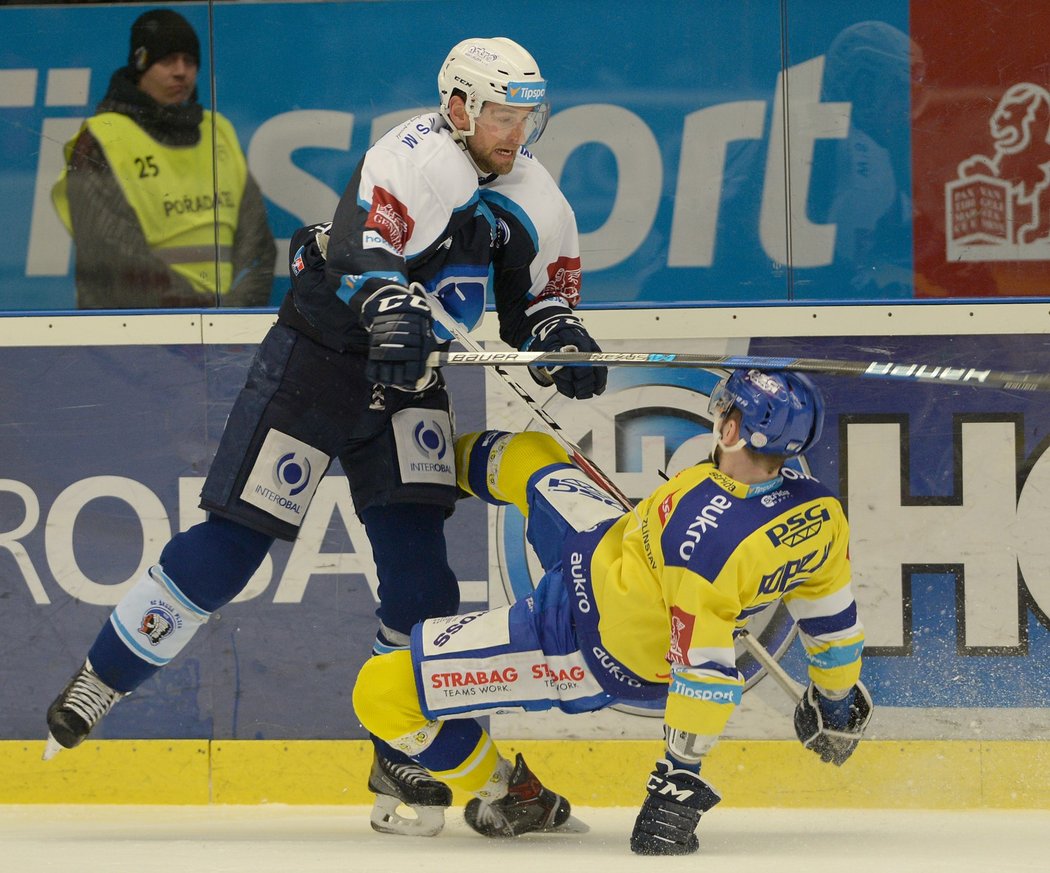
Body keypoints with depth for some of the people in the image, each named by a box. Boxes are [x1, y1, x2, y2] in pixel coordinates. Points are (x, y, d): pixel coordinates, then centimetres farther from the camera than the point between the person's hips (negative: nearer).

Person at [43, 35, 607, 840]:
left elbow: (535, 304, 10)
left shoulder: (533, 197, 5)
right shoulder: (413, 159, -20)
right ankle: (101, 680, 6)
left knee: (415, 556, -6)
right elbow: (360, 251, -35)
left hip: (407, 385, 6)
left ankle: (402, 758, 2)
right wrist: (389, 308, -54)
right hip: (316, 361, -6)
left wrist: (562, 335, -12)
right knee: (233, 540, -7)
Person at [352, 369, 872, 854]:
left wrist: (681, 775, -25)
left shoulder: (701, 539, -40)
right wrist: (837, 701, 15)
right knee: (527, 457, 24)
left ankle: (511, 800, 17)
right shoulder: (819, 511, -18)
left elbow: (705, 665, -35)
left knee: (380, 691, -6)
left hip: (593, 652, -9)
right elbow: (830, 614, -3)